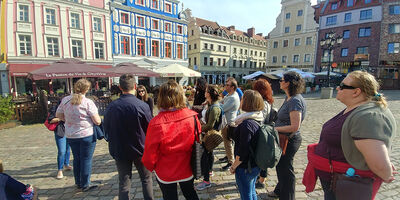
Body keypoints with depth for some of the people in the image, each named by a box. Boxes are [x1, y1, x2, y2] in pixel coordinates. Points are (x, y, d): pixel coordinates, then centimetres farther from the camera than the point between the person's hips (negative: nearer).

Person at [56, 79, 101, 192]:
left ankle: (78, 183, 32)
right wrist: (99, 121, 5)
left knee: (76, 159, 19)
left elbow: (58, 115, 13)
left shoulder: (65, 100, 0)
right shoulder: (88, 102, -16)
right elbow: (97, 121, -16)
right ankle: (85, 185, 17)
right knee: (86, 159, 6)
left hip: (70, 135, 6)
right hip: (87, 135, -5)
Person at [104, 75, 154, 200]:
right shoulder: (142, 106, -21)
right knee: (147, 179, 19)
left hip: (119, 151, 2)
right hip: (140, 149, -2)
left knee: (124, 183, 16)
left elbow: (106, 129, 2)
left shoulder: (111, 106, -10)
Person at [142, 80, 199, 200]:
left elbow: (150, 153, -18)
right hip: (187, 168, 3)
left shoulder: (156, 123, -29)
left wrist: (150, 166, 5)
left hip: (166, 173, -2)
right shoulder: (192, 116, -19)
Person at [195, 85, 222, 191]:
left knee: (204, 155, -5)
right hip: (210, 133, 10)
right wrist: (203, 124, 6)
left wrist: (200, 129, -14)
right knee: (209, 152, 25)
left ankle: (206, 181, 6)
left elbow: (210, 125, -25)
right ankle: (209, 170, 47)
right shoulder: (211, 104, 6)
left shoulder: (214, 108, -26)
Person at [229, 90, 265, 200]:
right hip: (256, 165, 9)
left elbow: (243, 151, -26)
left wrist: (233, 166, -13)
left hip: (245, 167, -9)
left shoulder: (247, 124, -28)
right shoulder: (258, 119, 1)